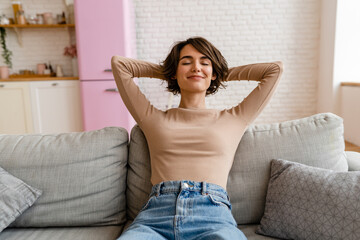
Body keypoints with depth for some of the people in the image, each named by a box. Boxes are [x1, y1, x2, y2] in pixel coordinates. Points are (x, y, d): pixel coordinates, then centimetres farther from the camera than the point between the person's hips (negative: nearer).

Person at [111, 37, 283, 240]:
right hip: (157, 214, 1)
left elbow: (275, 69, 23)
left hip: (212, 213, 0)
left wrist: (225, 74, 29)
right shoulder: (154, 119, 19)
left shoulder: (233, 120, 18)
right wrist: (164, 71, 30)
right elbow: (118, 63, 24)